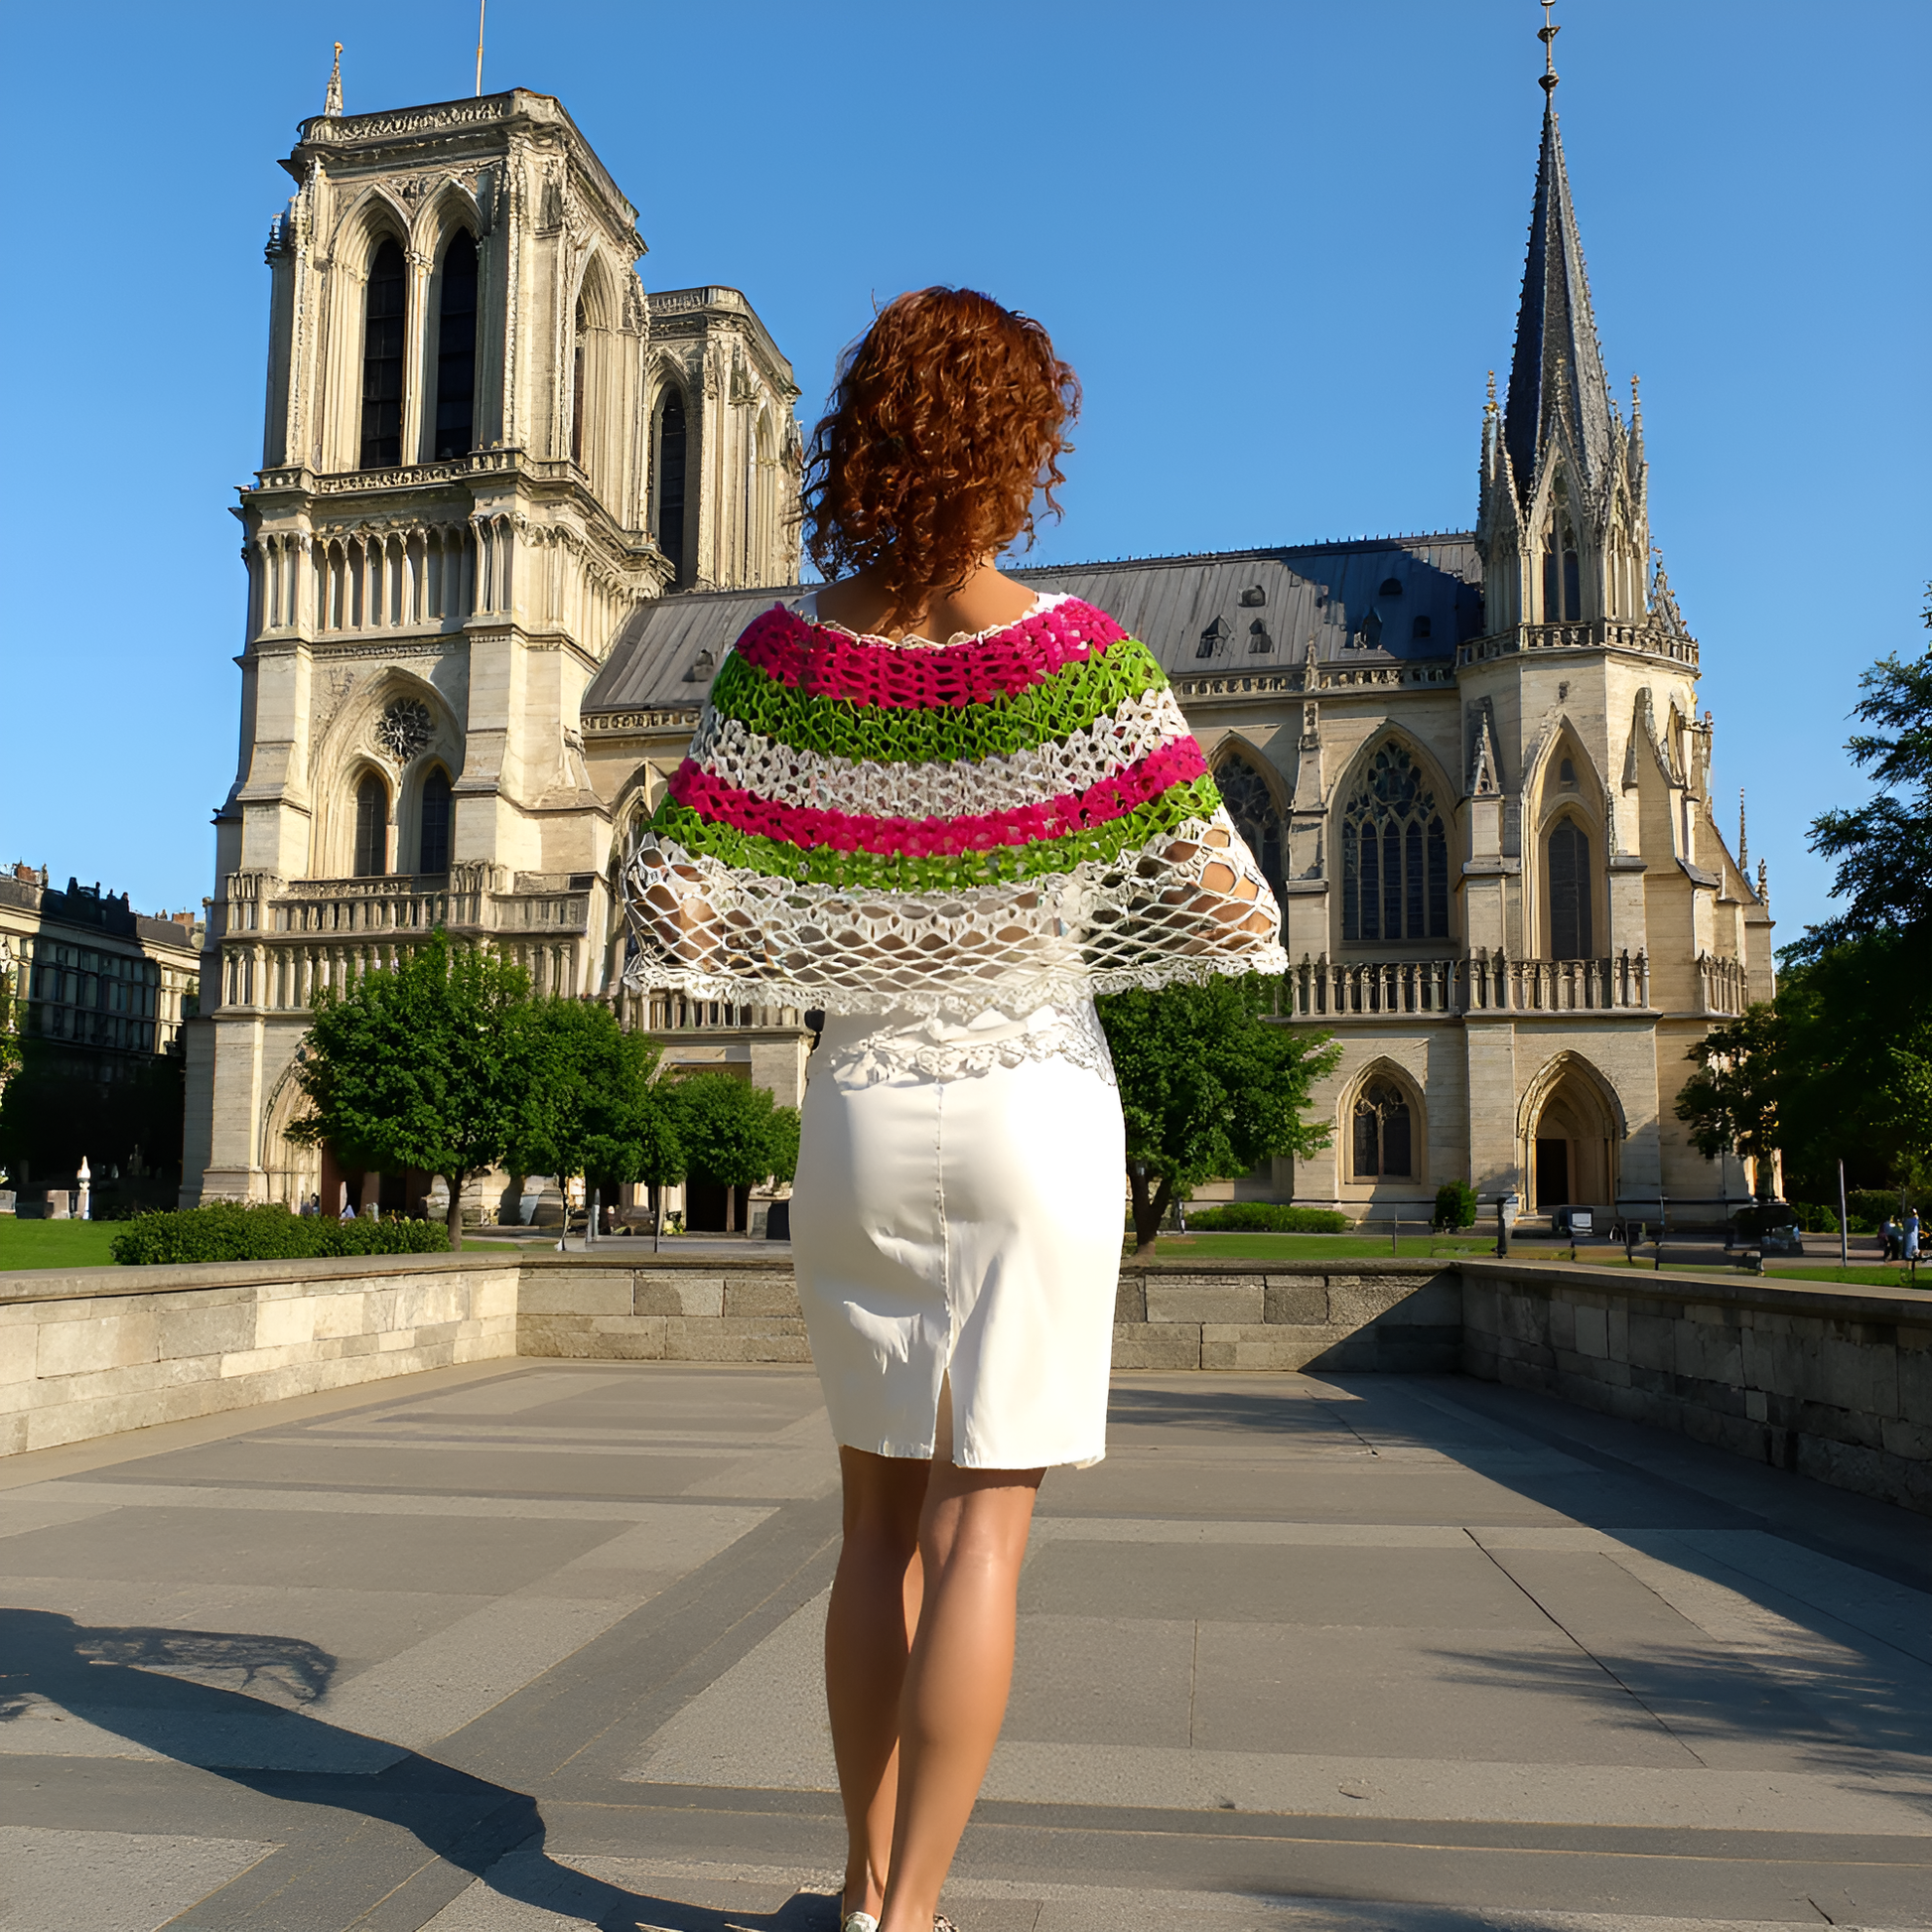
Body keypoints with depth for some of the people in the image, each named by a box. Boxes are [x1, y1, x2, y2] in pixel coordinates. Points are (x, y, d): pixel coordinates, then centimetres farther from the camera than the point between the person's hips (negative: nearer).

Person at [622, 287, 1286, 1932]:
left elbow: (678, 914, -6)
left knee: (881, 1518, 15)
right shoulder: (1080, 655, -9)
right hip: (1034, 1107, -2)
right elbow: (1218, 906, -10)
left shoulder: (784, 656, -3)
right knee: (983, 1526, 3)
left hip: (861, 1115, 3)